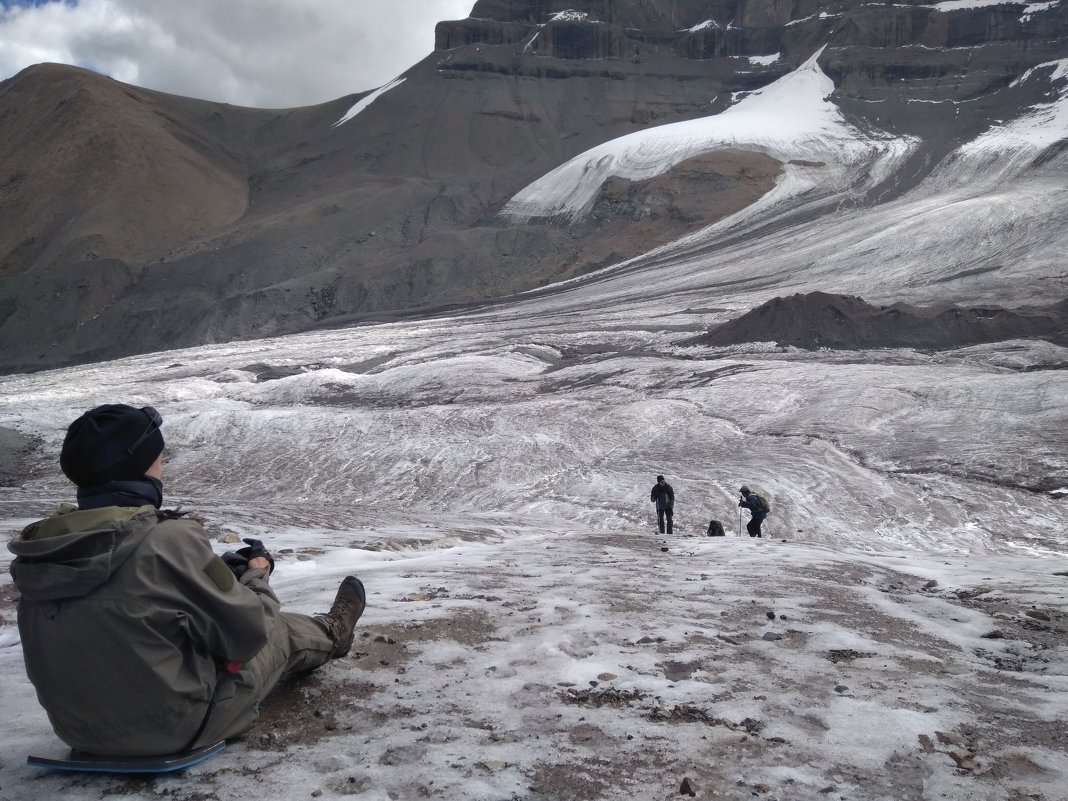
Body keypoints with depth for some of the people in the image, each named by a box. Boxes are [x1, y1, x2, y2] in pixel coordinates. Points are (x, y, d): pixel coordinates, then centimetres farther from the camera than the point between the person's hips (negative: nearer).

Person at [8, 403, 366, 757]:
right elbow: (247, 631, -17)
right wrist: (257, 574, 3)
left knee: (205, 619, 28)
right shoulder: (167, 540, -27)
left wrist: (217, 572, 10)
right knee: (279, 631, 17)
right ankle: (331, 635, 52)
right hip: (172, 727, -6)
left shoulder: (41, 545, -7)